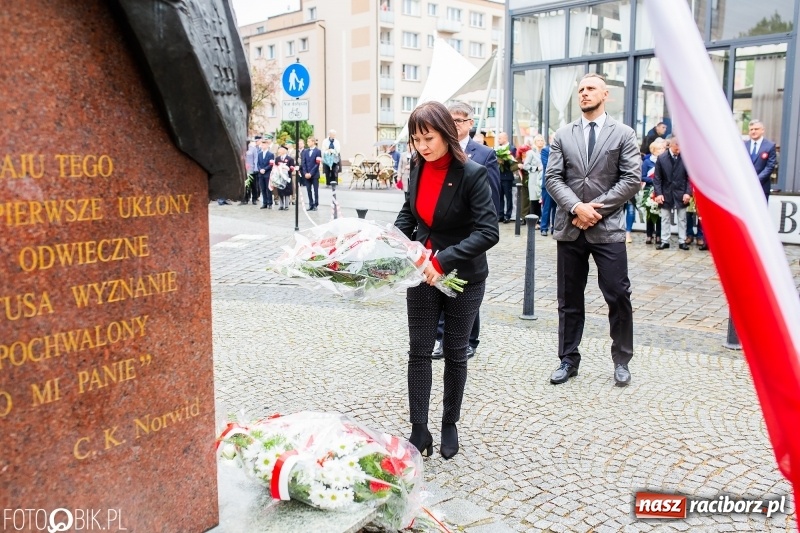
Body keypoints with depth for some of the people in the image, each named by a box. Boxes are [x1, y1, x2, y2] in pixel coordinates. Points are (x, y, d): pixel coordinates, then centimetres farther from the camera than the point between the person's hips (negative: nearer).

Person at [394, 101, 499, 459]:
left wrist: (444, 261, -32)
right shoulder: (418, 169, -2)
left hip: (463, 278, -4)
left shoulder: (472, 174, -19)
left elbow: (489, 232, -25)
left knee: (455, 353, 11)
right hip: (422, 274, 5)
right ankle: (418, 430, 14)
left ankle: (450, 426, 29)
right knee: (418, 352, 4)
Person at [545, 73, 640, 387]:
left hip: (607, 228, -2)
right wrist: (577, 207, -14)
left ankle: (621, 361, 17)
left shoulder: (623, 134, 4)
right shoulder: (563, 135, 9)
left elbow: (631, 180, -4)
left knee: (618, 296, 0)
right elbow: (553, 178, 1)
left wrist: (596, 208, -12)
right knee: (569, 299, 9)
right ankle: (568, 360, 21)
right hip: (570, 228, 2)